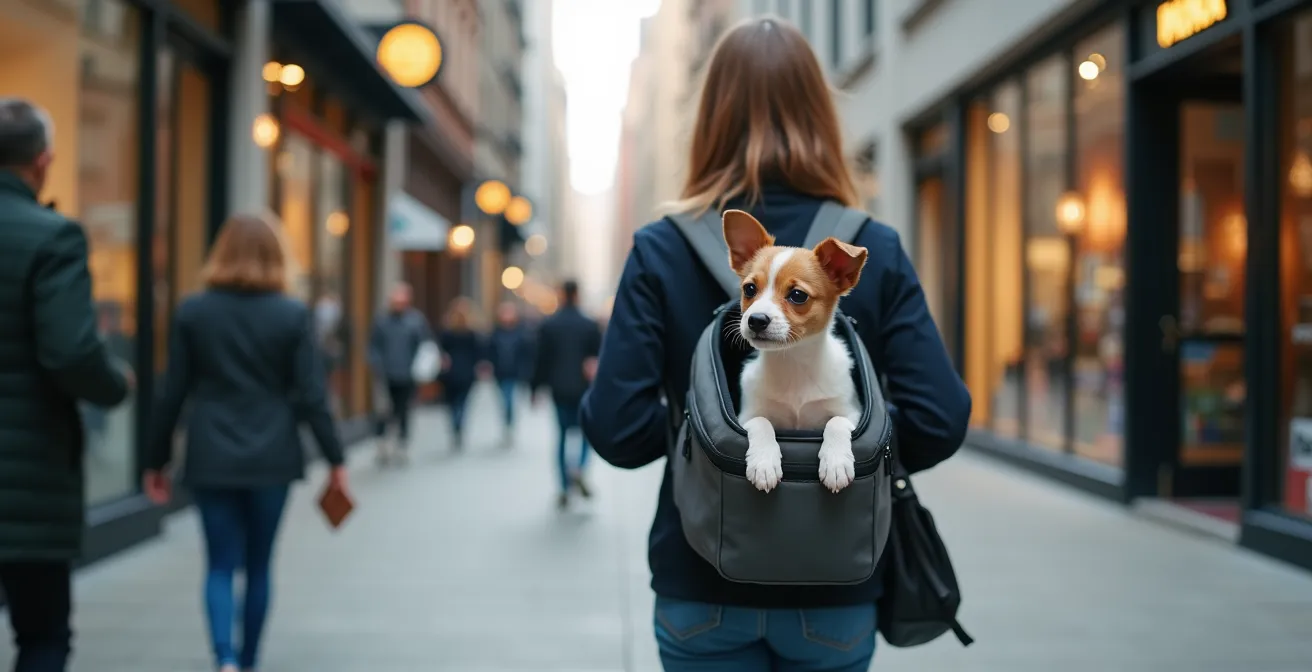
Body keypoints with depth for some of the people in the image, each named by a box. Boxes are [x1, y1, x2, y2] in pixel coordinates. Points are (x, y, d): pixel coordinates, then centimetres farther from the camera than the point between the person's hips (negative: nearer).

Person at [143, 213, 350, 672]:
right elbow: (312, 396, -7)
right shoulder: (294, 315, -4)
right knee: (258, 565, 13)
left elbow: (172, 393, 1)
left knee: (220, 565, 5)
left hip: (212, 460, 0)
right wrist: (334, 458, 1)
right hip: (272, 459, 0)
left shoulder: (192, 312, -1)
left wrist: (157, 461, 9)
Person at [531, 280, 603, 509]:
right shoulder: (591, 325, -4)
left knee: (563, 435, 9)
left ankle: (565, 489, 7)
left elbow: (542, 359, -1)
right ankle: (579, 469, -12)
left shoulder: (548, 325, -2)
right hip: (584, 388, -1)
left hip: (560, 389, 1)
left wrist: (536, 387, 6)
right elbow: (599, 359, -3)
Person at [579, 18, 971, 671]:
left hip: (703, 586, 0)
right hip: (833, 588, 1)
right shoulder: (876, 251, -6)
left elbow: (618, 430, -13)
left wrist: (694, 431, 7)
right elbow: (939, 421, -11)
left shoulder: (659, 250, -7)